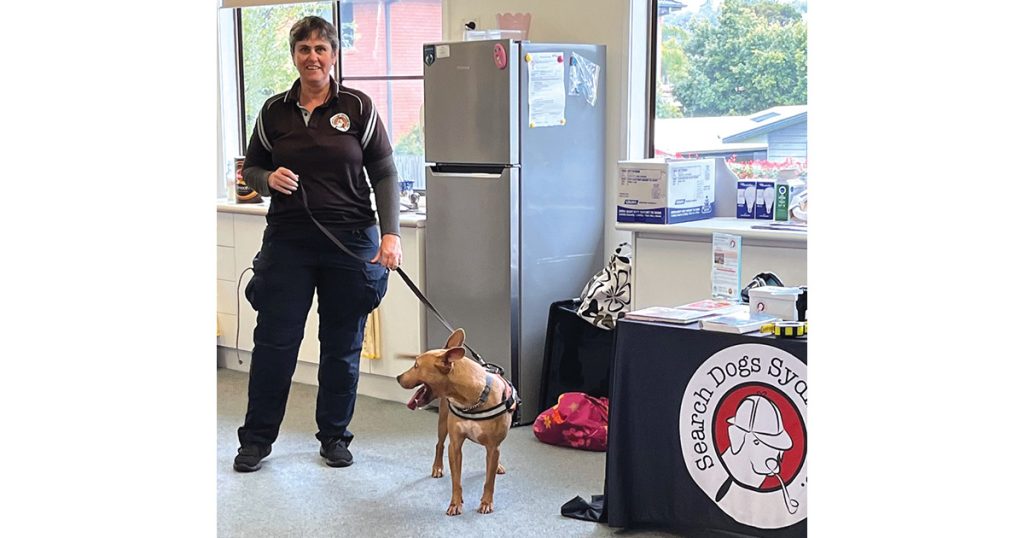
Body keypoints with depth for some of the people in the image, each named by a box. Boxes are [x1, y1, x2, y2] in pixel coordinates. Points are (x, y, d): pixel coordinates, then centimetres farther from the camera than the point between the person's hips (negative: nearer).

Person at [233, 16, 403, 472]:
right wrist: (269, 179, -9)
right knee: (274, 340, 3)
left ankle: (334, 436, 23)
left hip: (350, 241, -1)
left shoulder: (357, 107, -1)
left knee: (342, 344, 7)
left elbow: (385, 175, -1)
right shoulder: (274, 111, 5)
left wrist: (390, 233, -12)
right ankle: (256, 438, 16)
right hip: (288, 241, 1)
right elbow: (251, 168, 15)